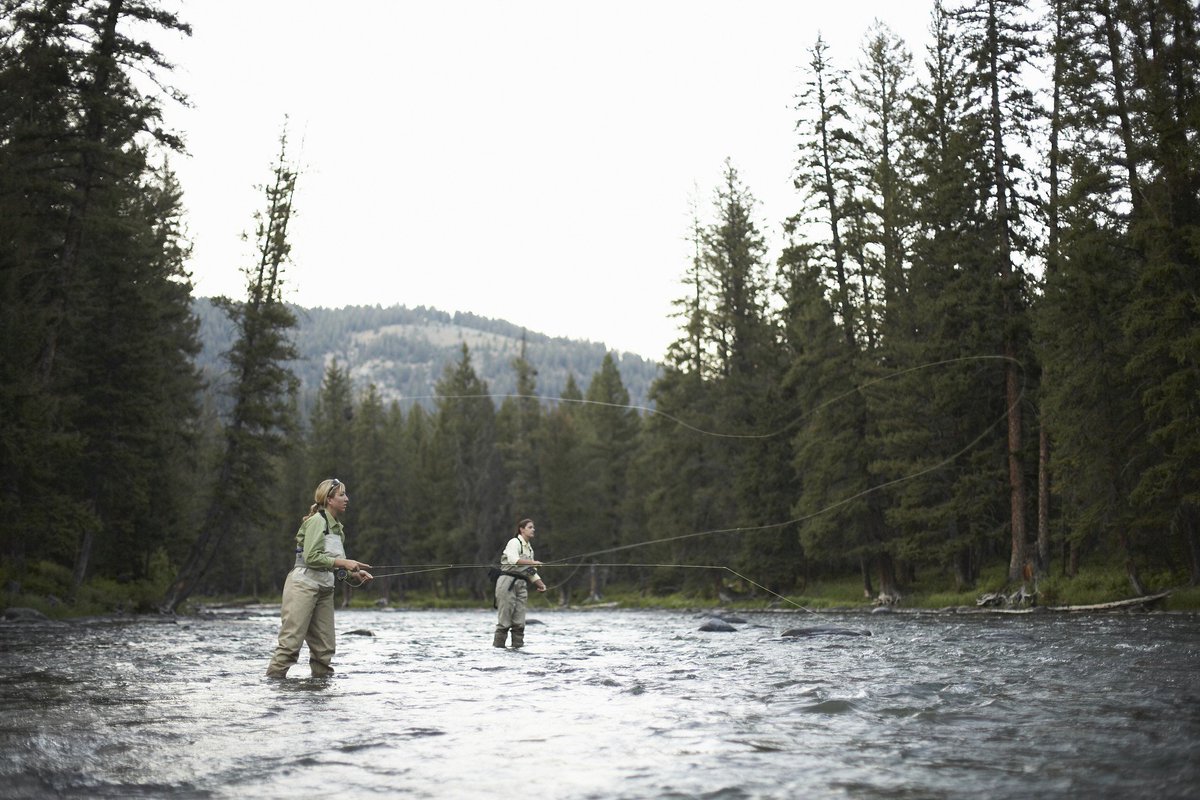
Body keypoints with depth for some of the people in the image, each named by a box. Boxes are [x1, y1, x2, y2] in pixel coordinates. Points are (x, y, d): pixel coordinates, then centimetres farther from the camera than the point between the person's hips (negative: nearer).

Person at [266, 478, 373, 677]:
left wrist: (354, 574, 4)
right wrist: (343, 562, -19)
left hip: (324, 589, 9)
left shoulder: (338, 527, 16)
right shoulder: (317, 521, -10)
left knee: (324, 647, 5)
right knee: (291, 641, -11)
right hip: (303, 584, -8)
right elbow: (311, 557, -19)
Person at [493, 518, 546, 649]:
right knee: (504, 619, -8)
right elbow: (513, 559, -21)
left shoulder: (529, 548, 22)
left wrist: (540, 584, 8)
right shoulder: (514, 542, -3)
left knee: (519, 621, 3)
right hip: (508, 580, -7)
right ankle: (498, 646, -5)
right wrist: (532, 562, -28)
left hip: (521, 584, 7)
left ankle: (518, 646, 5)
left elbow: (531, 571, 22)